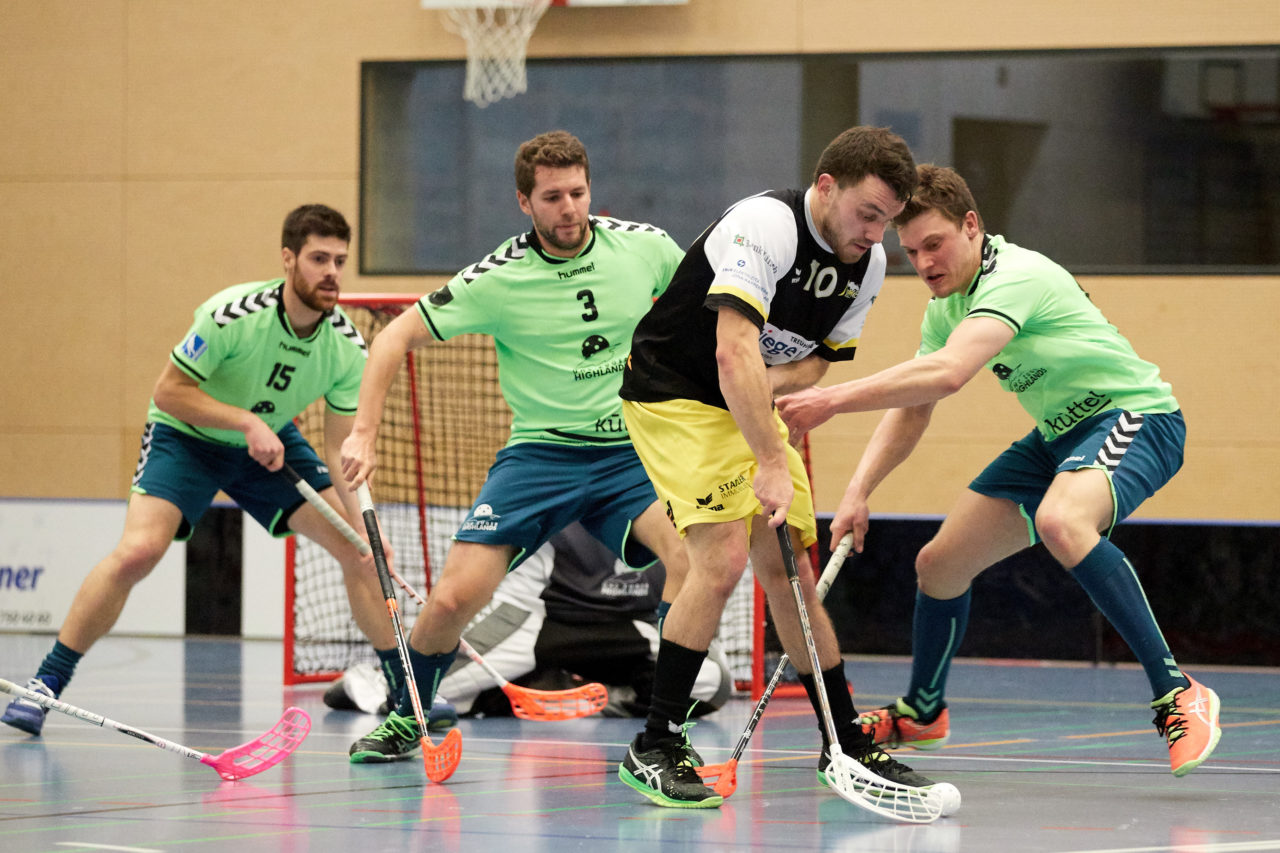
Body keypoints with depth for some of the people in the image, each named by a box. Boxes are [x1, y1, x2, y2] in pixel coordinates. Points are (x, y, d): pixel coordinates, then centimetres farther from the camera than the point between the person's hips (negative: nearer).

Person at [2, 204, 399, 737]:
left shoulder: (347, 348, -18)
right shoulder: (233, 314, -31)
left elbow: (339, 449, -11)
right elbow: (168, 391, -24)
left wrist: (364, 521, -25)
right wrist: (246, 420, -33)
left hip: (272, 440, 4)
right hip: (186, 436, -4)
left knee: (360, 550, -7)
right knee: (137, 551, -25)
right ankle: (44, 684, -13)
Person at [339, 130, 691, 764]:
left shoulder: (646, 247, -4)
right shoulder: (499, 279, -10)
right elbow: (397, 337, -4)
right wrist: (363, 433, -13)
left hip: (629, 450, 1)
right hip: (538, 451, -1)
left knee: (692, 552, -28)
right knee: (453, 598, -14)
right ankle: (405, 721, 17)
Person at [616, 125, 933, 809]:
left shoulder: (867, 263, -1)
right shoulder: (766, 226, -27)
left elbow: (820, 357, 9)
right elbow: (733, 352, -36)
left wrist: (773, 381, -14)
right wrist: (771, 463, -38)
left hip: (748, 406, 8)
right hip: (672, 392, -8)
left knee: (788, 570, 6)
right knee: (723, 556, -21)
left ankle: (847, 746, 15)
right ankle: (655, 748, -12)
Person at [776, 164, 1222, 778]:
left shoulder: (1015, 277, -27)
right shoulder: (946, 305, 4)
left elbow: (946, 375, -41)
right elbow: (911, 410, 9)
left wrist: (834, 399, -42)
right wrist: (858, 491, -6)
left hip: (1134, 416, -9)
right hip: (1059, 436, 9)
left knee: (1061, 523, -40)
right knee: (939, 564, 9)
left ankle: (1178, 696, -35)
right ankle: (922, 714, 36)